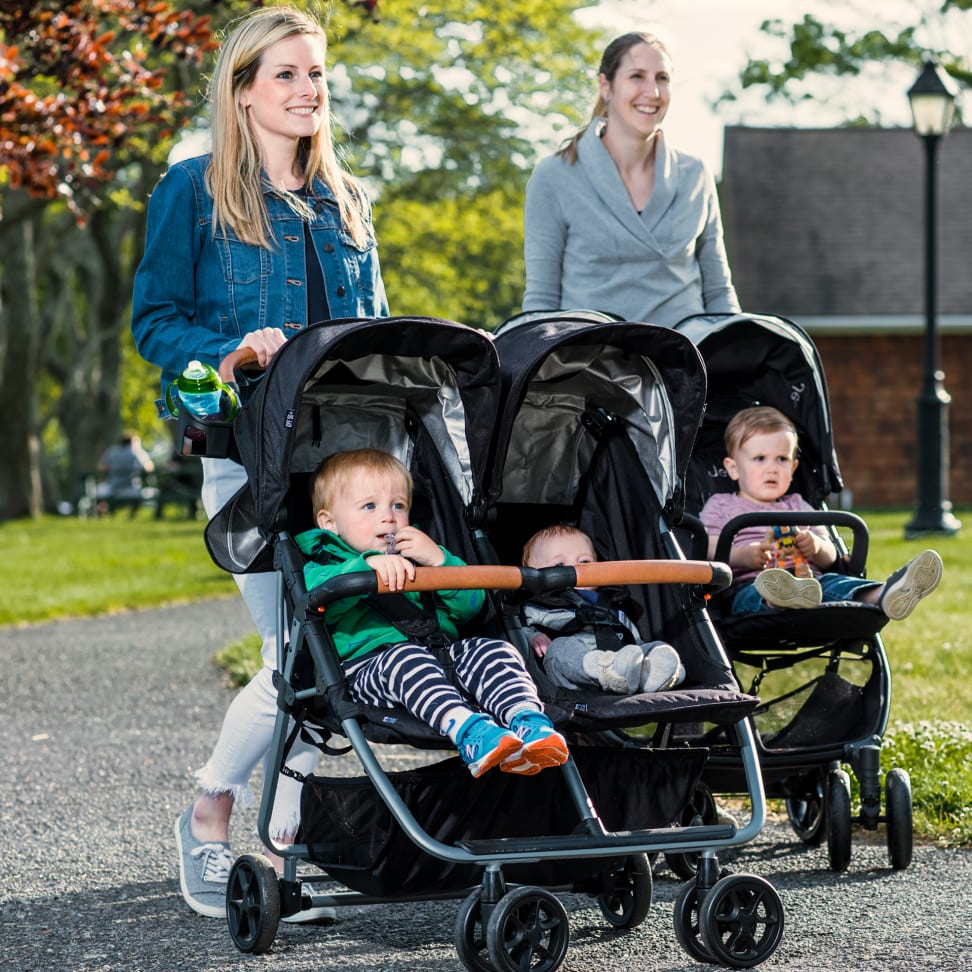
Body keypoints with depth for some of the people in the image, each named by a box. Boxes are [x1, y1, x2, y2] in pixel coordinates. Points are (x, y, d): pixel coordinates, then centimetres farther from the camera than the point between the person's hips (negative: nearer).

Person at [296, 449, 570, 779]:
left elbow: (470, 605, 20)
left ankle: (528, 722, -46)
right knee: (407, 658, -37)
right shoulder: (325, 560, 16)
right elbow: (314, 591, -12)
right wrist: (369, 565, -26)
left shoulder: (420, 554, 33)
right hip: (369, 664, -5)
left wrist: (440, 560, 3)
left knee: (492, 650, -21)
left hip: (444, 657, 5)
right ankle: (468, 730, -59)